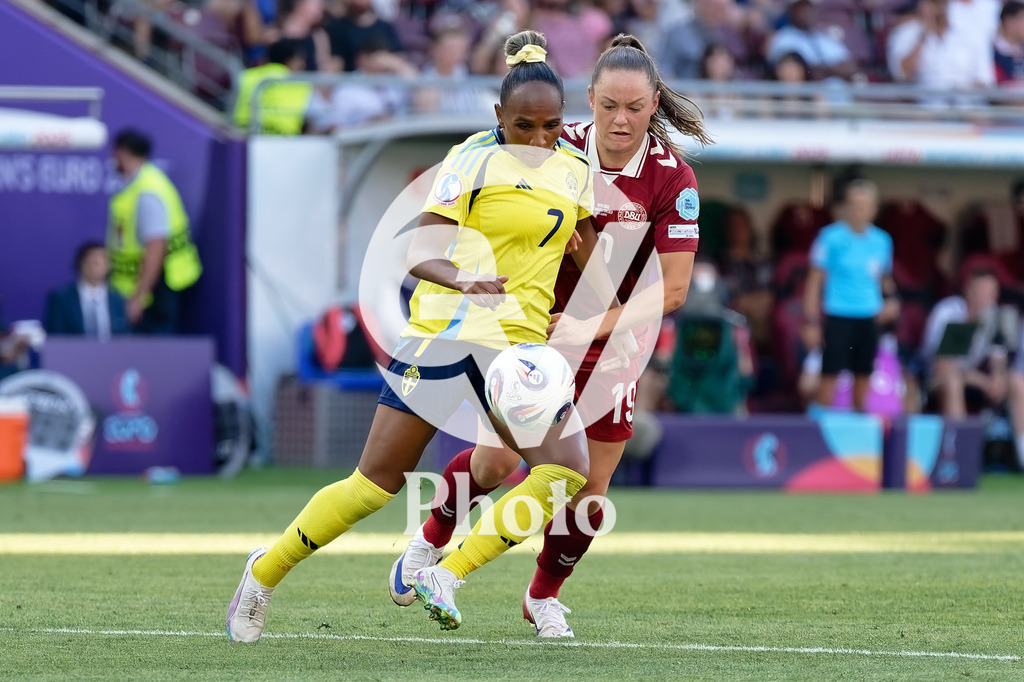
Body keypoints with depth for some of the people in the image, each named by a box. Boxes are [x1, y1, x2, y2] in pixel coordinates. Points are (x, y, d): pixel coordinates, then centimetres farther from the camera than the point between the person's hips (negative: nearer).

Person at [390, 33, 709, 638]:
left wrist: (594, 327, -25)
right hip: (537, 326, 0)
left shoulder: (672, 179, -17)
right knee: (497, 460, -9)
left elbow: (673, 288, -18)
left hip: (615, 339, 0)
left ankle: (544, 595, 26)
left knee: (590, 486, 0)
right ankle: (430, 541, 20)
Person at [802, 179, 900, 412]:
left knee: (863, 375, 8)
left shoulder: (882, 241, 6)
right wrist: (811, 322, -8)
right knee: (830, 375, -6)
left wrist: (891, 299, 0)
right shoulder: (832, 237, -6)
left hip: (869, 320, 4)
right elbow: (814, 281, -3)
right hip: (838, 318, -4)